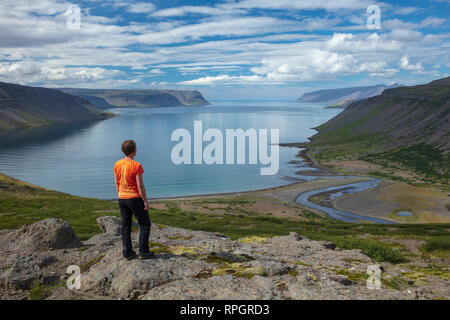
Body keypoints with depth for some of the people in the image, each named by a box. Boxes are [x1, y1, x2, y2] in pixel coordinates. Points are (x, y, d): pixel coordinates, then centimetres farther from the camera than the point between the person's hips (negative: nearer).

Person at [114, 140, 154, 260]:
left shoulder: (117, 165, 0)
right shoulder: (136, 166, -18)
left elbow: (117, 183, 8)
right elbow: (140, 186, -17)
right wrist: (145, 201, -9)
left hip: (122, 199, 6)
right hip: (135, 198, -6)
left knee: (126, 225, 13)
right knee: (145, 224, 8)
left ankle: (127, 253, 15)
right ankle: (143, 251, 7)